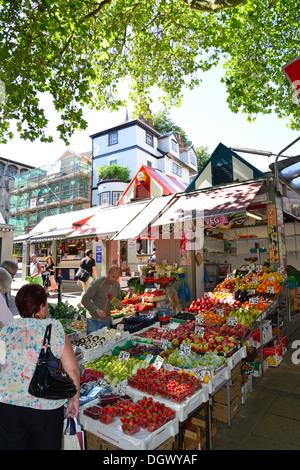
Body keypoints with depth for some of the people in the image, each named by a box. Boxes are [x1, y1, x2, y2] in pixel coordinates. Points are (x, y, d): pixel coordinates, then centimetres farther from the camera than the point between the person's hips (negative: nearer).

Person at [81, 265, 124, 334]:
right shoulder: (97, 283, -17)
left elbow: (119, 299, 17)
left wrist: (119, 305, -7)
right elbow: (84, 300, -20)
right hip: (94, 321, -5)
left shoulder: (117, 285, 2)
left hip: (107, 320, 5)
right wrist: (97, 310, -33)